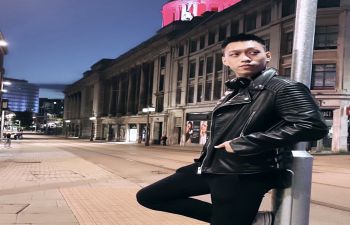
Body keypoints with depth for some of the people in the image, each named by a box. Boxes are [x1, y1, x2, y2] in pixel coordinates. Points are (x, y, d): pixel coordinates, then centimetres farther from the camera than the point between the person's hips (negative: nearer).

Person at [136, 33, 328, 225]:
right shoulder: (234, 92, 15)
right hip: (210, 168, 9)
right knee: (147, 196, 14)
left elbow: (314, 126, -25)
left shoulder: (284, 88, -10)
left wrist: (243, 144, -22)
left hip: (245, 176, -9)